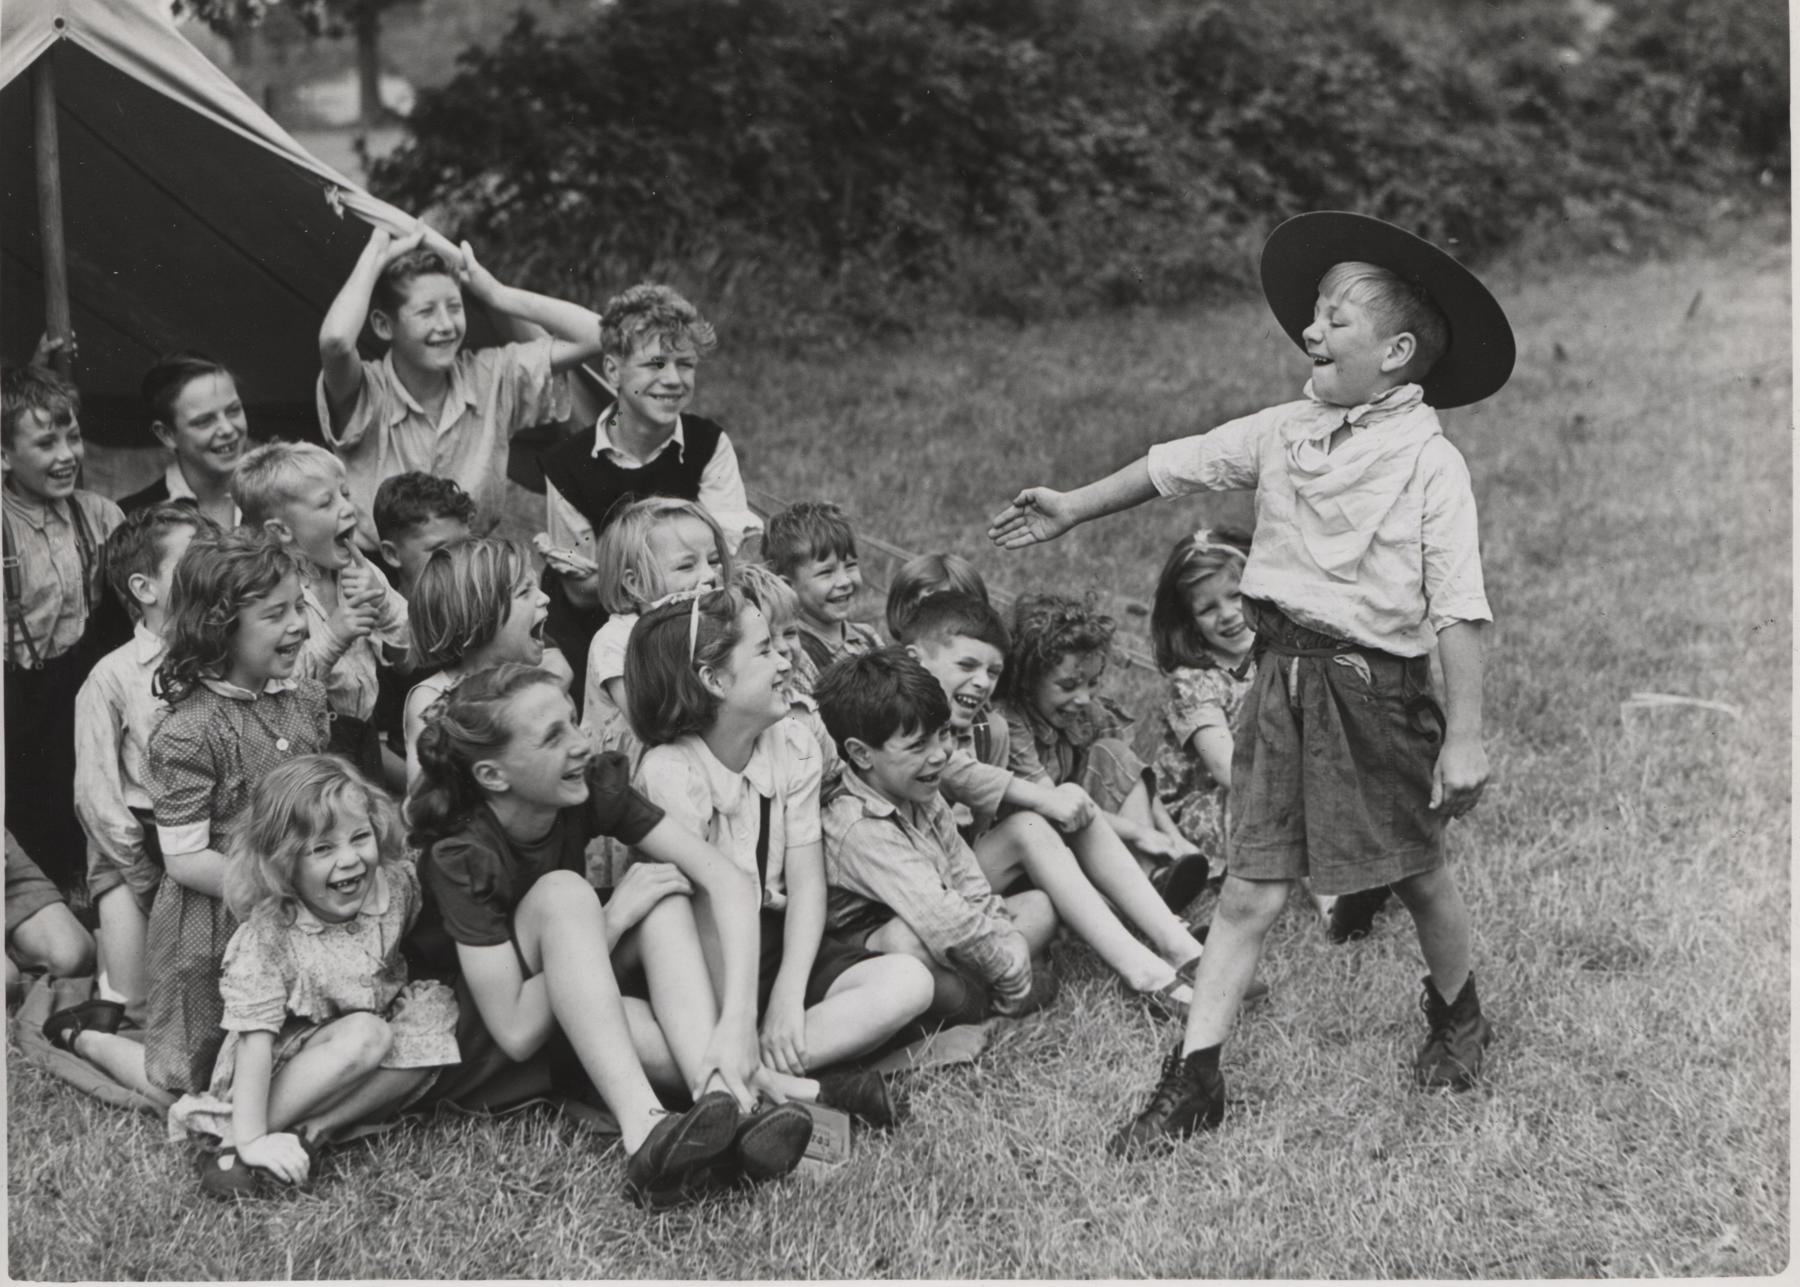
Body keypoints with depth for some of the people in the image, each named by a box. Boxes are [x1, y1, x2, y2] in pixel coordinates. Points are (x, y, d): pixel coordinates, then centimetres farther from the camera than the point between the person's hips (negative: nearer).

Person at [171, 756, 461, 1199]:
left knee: (437, 1008, -19)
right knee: (365, 1035, -32)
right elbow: (255, 1039, -25)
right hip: (285, 1066, -6)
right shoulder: (268, 934, -23)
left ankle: (312, 1132, -22)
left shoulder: (394, 884, -9)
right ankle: (232, 1140, -23)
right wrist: (250, 1139, -29)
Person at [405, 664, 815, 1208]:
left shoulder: (594, 787, -14)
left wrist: (738, 1017, -35)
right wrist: (612, 920, -26)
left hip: (568, 1027, 6)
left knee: (664, 891, -19)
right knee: (562, 892, -31)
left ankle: (721, 1102, -37)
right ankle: (644, 1134, -43)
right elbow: (516, 1032, -29)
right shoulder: (461, 858, -27)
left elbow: (726, 878, -21)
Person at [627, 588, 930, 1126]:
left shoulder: (793, 746, 1)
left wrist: (789, 995, -18)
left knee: (909, 982, -20)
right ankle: (800, 1089, -34)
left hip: (779, 940, 5)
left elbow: (806, 882, -4)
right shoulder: (669, 771, -15)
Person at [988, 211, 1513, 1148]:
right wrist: (1074, 508, 25)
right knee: (1248, 893, 4)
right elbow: (1173, 465, 17)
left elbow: (1457, 610, -14)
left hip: (1377, 688, -4)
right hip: (1283, 677, 4)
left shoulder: (1430, 463, -12)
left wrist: (1464, 736, -16)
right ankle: (1192, 1080, 7)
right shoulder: (1283, 432, 4)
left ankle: (1457, 1020, 42)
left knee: (1419, 875, 15)